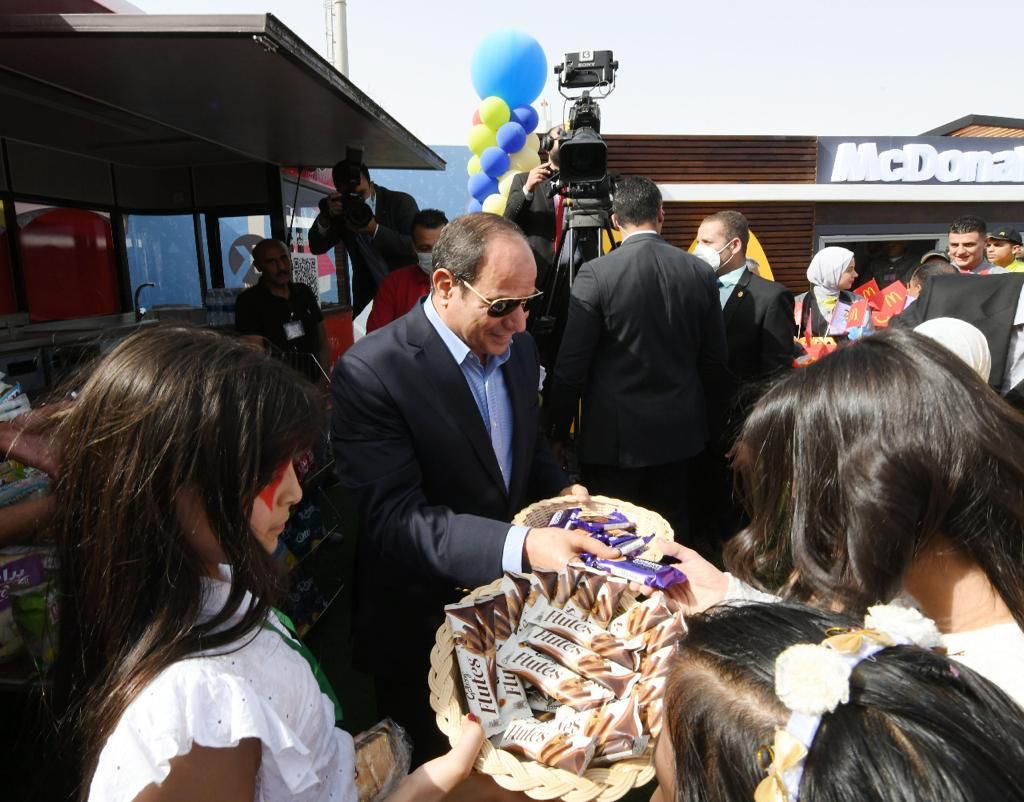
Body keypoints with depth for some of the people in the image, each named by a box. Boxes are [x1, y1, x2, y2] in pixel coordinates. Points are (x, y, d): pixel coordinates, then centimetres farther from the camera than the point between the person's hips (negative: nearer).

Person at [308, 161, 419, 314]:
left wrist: (375, 230, -24)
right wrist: (327, 216, -17)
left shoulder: (401, 202, -5)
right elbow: (317, 247, 0)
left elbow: (417, 246, -17)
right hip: (367, 298, 3)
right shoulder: (342, 212, 3)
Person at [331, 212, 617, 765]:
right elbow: (394, 518, -29)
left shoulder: (517, 346, -1)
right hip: (425, 633, -5)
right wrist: (520, 545, -40)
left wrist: (561, 491, -8)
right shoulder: (370, 372, -24)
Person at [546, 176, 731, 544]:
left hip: (616, 435, -4)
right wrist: (709, 422, 20)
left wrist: (558, 431, 0)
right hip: (680, 431, 5)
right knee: (672, 536, 16)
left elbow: (571, 365, -10)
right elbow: (715, 361, 7)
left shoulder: (595, 274, -12)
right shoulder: (701, 272, 0)